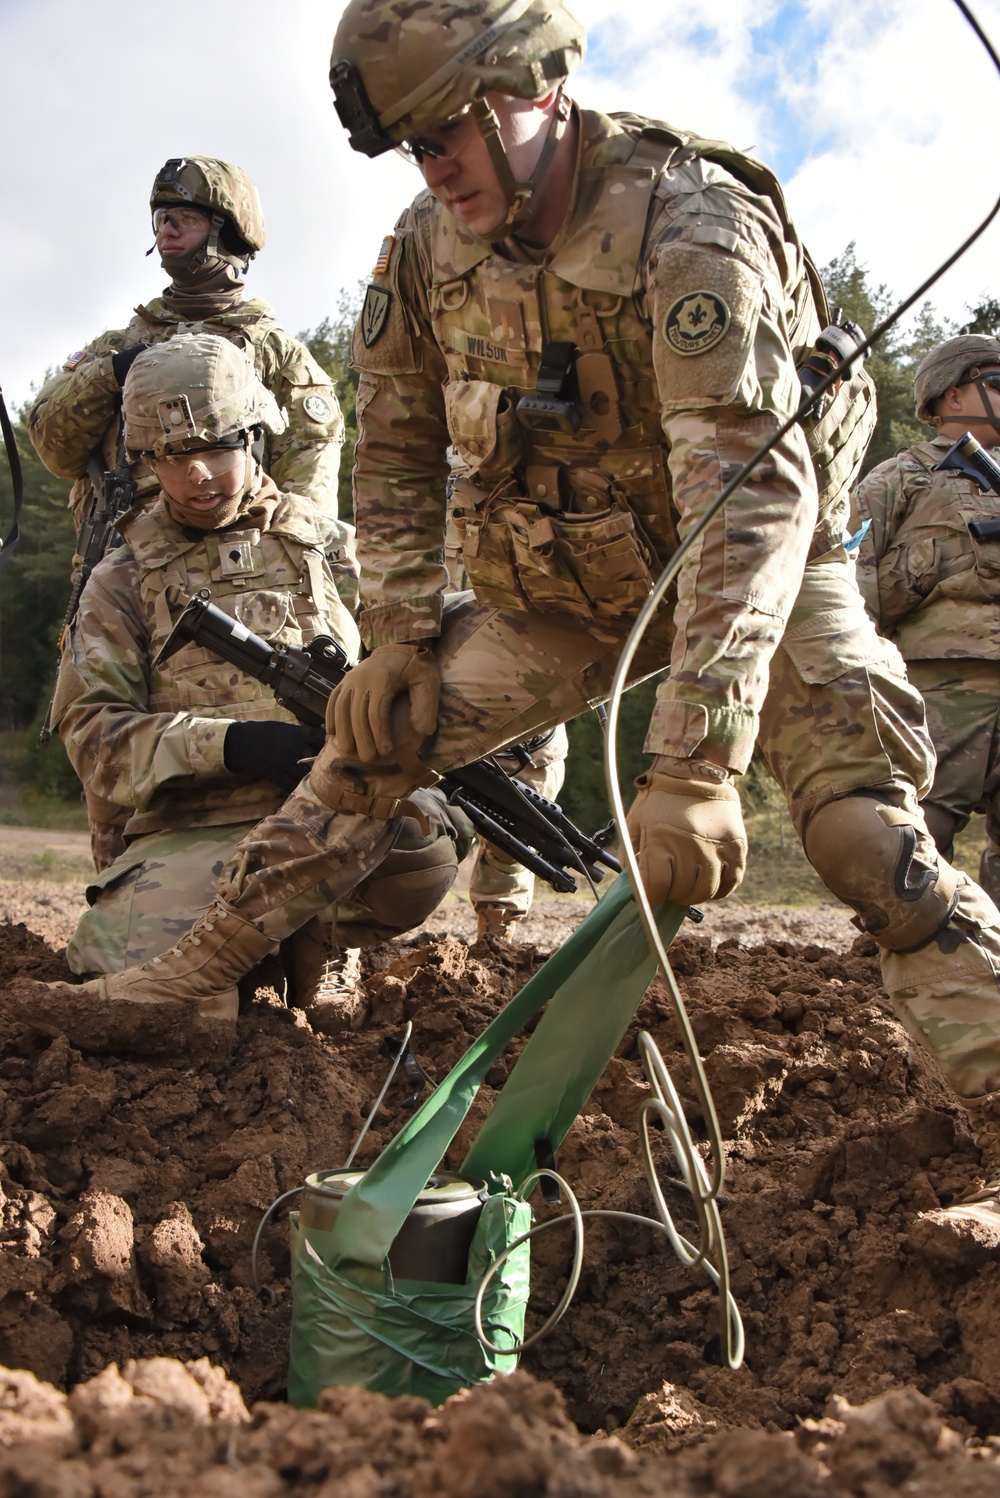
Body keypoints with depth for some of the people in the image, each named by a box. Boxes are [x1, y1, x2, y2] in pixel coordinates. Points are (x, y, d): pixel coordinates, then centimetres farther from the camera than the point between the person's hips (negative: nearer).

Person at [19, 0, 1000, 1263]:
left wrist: (693, 761, -46)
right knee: (370, 739, -1)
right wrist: (399, 630, -5)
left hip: (756, 572, -4)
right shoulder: (426, 248, -8)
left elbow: (755, 494, -38)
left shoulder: (693, 226, -28)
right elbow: (394, 450, 5)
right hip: (559, 587, 5)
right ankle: (191, 977, 9)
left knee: (864, 821, -25)